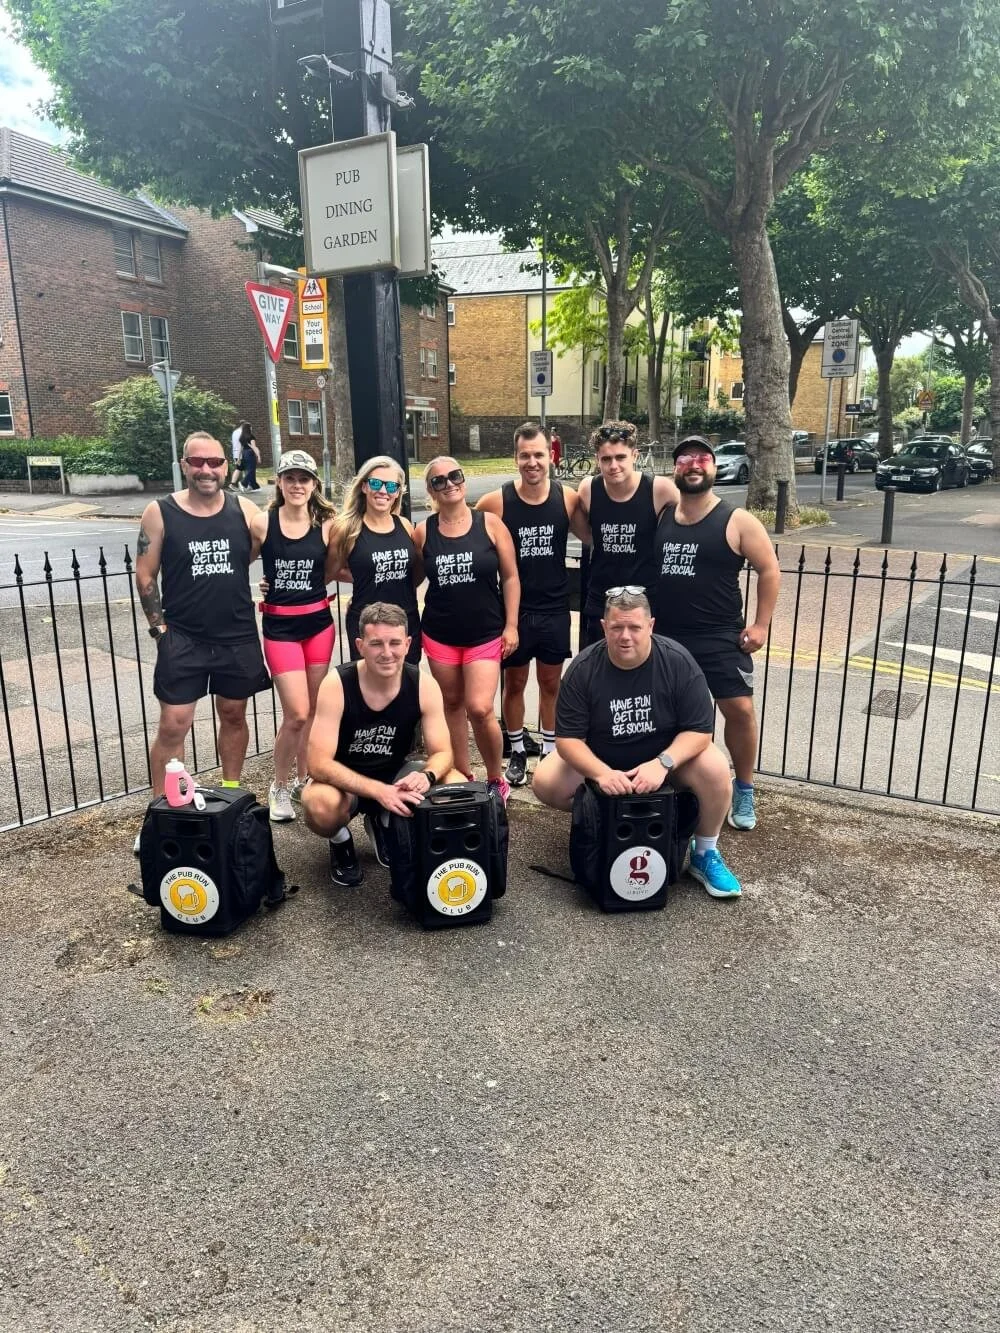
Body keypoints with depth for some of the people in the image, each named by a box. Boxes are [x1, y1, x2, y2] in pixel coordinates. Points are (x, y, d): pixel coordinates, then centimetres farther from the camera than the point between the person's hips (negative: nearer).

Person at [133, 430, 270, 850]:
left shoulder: (244, 510, -1)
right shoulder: (160, 513, -6)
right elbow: (145, 577, -2)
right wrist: (160, 628, -3)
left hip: (238, 637, 3)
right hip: (183, 639, -2)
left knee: (234, 715, 14)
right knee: (172, 726, -3)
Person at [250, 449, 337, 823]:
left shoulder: (326, 525, -2)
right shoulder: (261, 523, -8)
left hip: (319, 623, 3)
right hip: (280, 627, -3)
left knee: (314, 711, 12)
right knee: (296, 714, -7)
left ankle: (303, 779, 31)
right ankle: (279, 786, 14)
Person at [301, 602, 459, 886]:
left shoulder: (424, 686, -16)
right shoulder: (336, 685, -25)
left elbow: (442, 753, -13)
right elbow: (319, 763, -29)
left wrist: (427, 776, -38)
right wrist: (379, 791, -42)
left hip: (395, 775, 4)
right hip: (344, 782, -3)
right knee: (321, 805, -37)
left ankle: (384, 825, 9)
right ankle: (340, 842, 3)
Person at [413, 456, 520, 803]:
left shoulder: (490, 523, -4)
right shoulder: (423, 531, 0)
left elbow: (510, 577, -1)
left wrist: (511, 625, -5)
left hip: (486, 634, -2)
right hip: (439, 634, 3)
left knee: (479, 709, -13)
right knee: (452, 704, 11)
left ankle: (496, 779, 11)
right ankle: (464, 778, 27)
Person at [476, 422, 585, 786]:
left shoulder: (568, 498, -7)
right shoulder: (496, 502, -13)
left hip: (555, 609, 1)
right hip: (514, 609, -1)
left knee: (551, 683, 14)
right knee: (514, 684, 12)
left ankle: (550, 750, 30)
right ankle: (517, 752, 30)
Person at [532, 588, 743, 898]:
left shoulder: (678, 662, -20)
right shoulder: (583, 669, -19)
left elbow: (699, 730, -19)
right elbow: (568, 738, -18)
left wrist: (662, 763, -35)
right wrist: (602, 773, -35)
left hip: (669, 755, -1)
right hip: (599, 759, 1)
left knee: (715, 769, -29)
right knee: (545, 783, -21)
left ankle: (705, 855, -5)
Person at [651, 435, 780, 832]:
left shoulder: (736, 521, -6)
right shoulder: (661, 516, 6)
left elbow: (769, 570, -3)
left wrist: (760, 625, -9)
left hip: (720, 637, -3)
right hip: (665, 635, 4)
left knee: (740, 709, -5)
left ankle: (744, 790, 14)